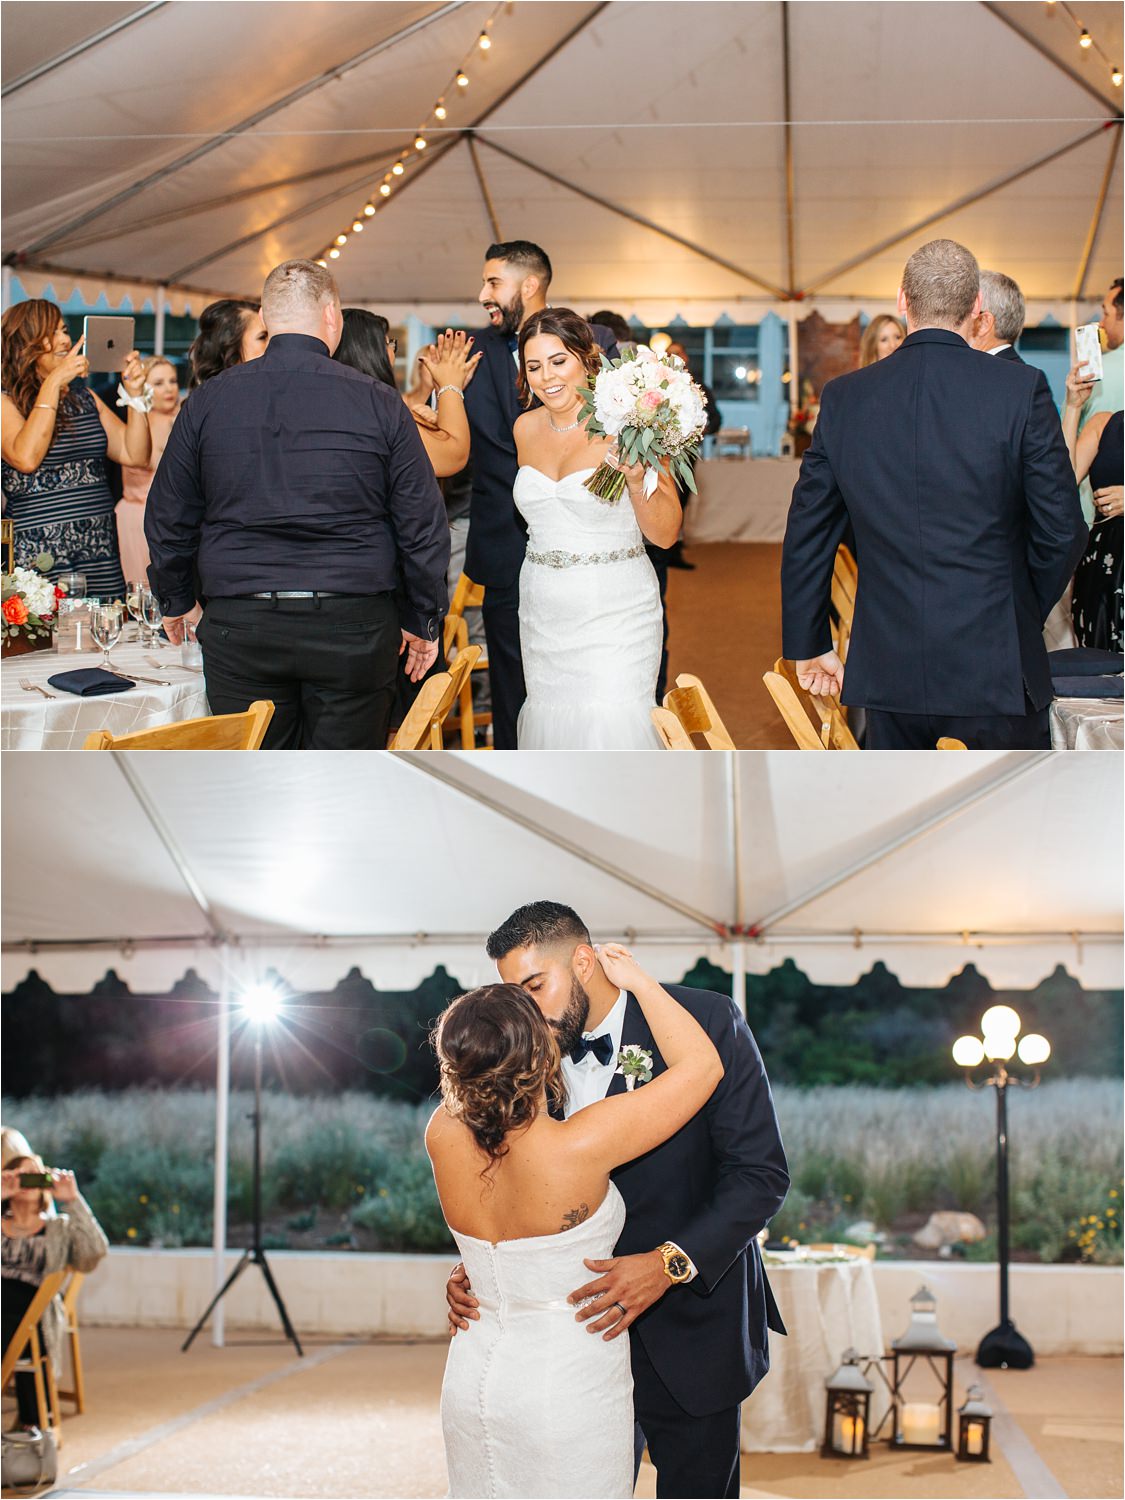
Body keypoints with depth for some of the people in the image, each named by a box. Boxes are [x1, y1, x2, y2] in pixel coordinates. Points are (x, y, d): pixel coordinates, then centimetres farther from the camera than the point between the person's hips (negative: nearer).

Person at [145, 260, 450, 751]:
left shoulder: (207, 402, 1)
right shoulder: (378, 402, -3)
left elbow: (168, 521, 8)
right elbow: (423, 526, -1)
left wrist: (176, 601, 24)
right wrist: (424, 620, 11)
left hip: (239, 629, 1)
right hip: (352, 626, -1)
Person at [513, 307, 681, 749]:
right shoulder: (526, 428, 7)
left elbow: (666, 534, -10)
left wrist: (637, 482, -24)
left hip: (613, 617, -5)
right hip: (544, 619, 5)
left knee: (611, 738, -13)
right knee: (551, 725, 7)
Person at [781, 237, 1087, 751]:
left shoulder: (842, 397, 2)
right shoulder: (1022, 388, -7)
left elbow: (806, 535, 7)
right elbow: (1061, 530, -4)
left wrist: (808, 647, 18)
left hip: (889, 668, 3)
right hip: (995, 665, -3)